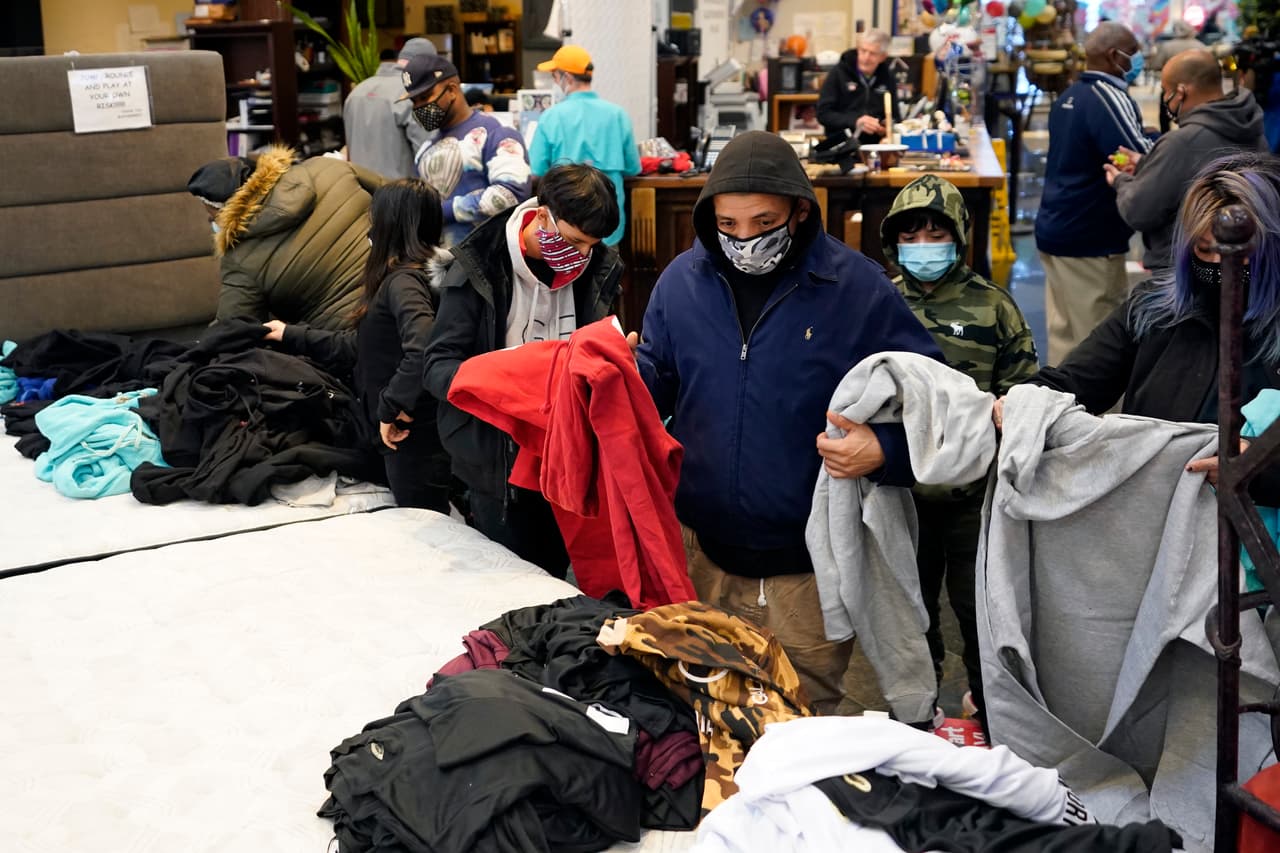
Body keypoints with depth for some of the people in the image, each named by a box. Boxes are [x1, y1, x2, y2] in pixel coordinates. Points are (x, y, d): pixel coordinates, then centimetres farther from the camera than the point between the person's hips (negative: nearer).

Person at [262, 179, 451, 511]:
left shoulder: (403, 282, -16)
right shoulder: (398, 278, 14)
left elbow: (424, 348, -34)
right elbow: (356, 347, 22)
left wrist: (392, 404, -24)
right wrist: (292, 335, 30)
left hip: (414, 438, -10)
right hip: (405, 434, 10)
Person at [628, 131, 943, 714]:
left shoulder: (859, 289, -9)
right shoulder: (681, 281, 3)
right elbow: (659, 385, 14)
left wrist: (883, 452, -23)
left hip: (809, 568, -3)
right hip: (700, 550, 4)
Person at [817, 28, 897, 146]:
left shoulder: (887, 78, 14)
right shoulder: (838, 73, 4)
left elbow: (894, 116, 21)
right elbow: (823, 114, -3)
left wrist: (887, 127, -3)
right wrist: (855, 121, -18)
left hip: (876, 145, 3)